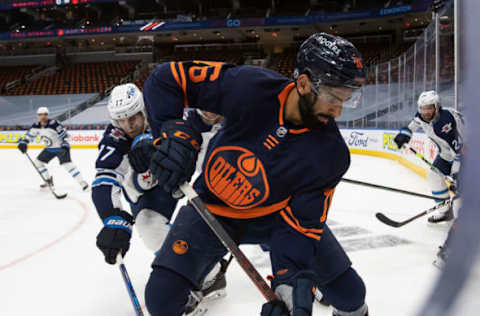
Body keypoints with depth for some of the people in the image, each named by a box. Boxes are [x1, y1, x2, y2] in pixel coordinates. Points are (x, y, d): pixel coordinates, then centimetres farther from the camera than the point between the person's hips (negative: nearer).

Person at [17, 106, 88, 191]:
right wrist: (22, 143, -10)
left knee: (67, 164, -25)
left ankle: (82, 182, -24)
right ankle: (48, 180, 25)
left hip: (61, 148, -8)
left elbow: (64, 135, -25)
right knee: (37, 161, 9)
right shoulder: (36, 126, -6)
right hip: (49, 149, 8)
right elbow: (29, 135, 5)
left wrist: (65, 146, -36)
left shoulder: (54, 124, -25)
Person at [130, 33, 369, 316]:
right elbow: (168, 78, -21)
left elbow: (302, 224, -22)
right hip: (213, 208, 0)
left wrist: (291, 285, -34)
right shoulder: (249, 86, -28)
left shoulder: (332, 155, -24)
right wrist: (174, 134, -34)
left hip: (277, 215, 1)